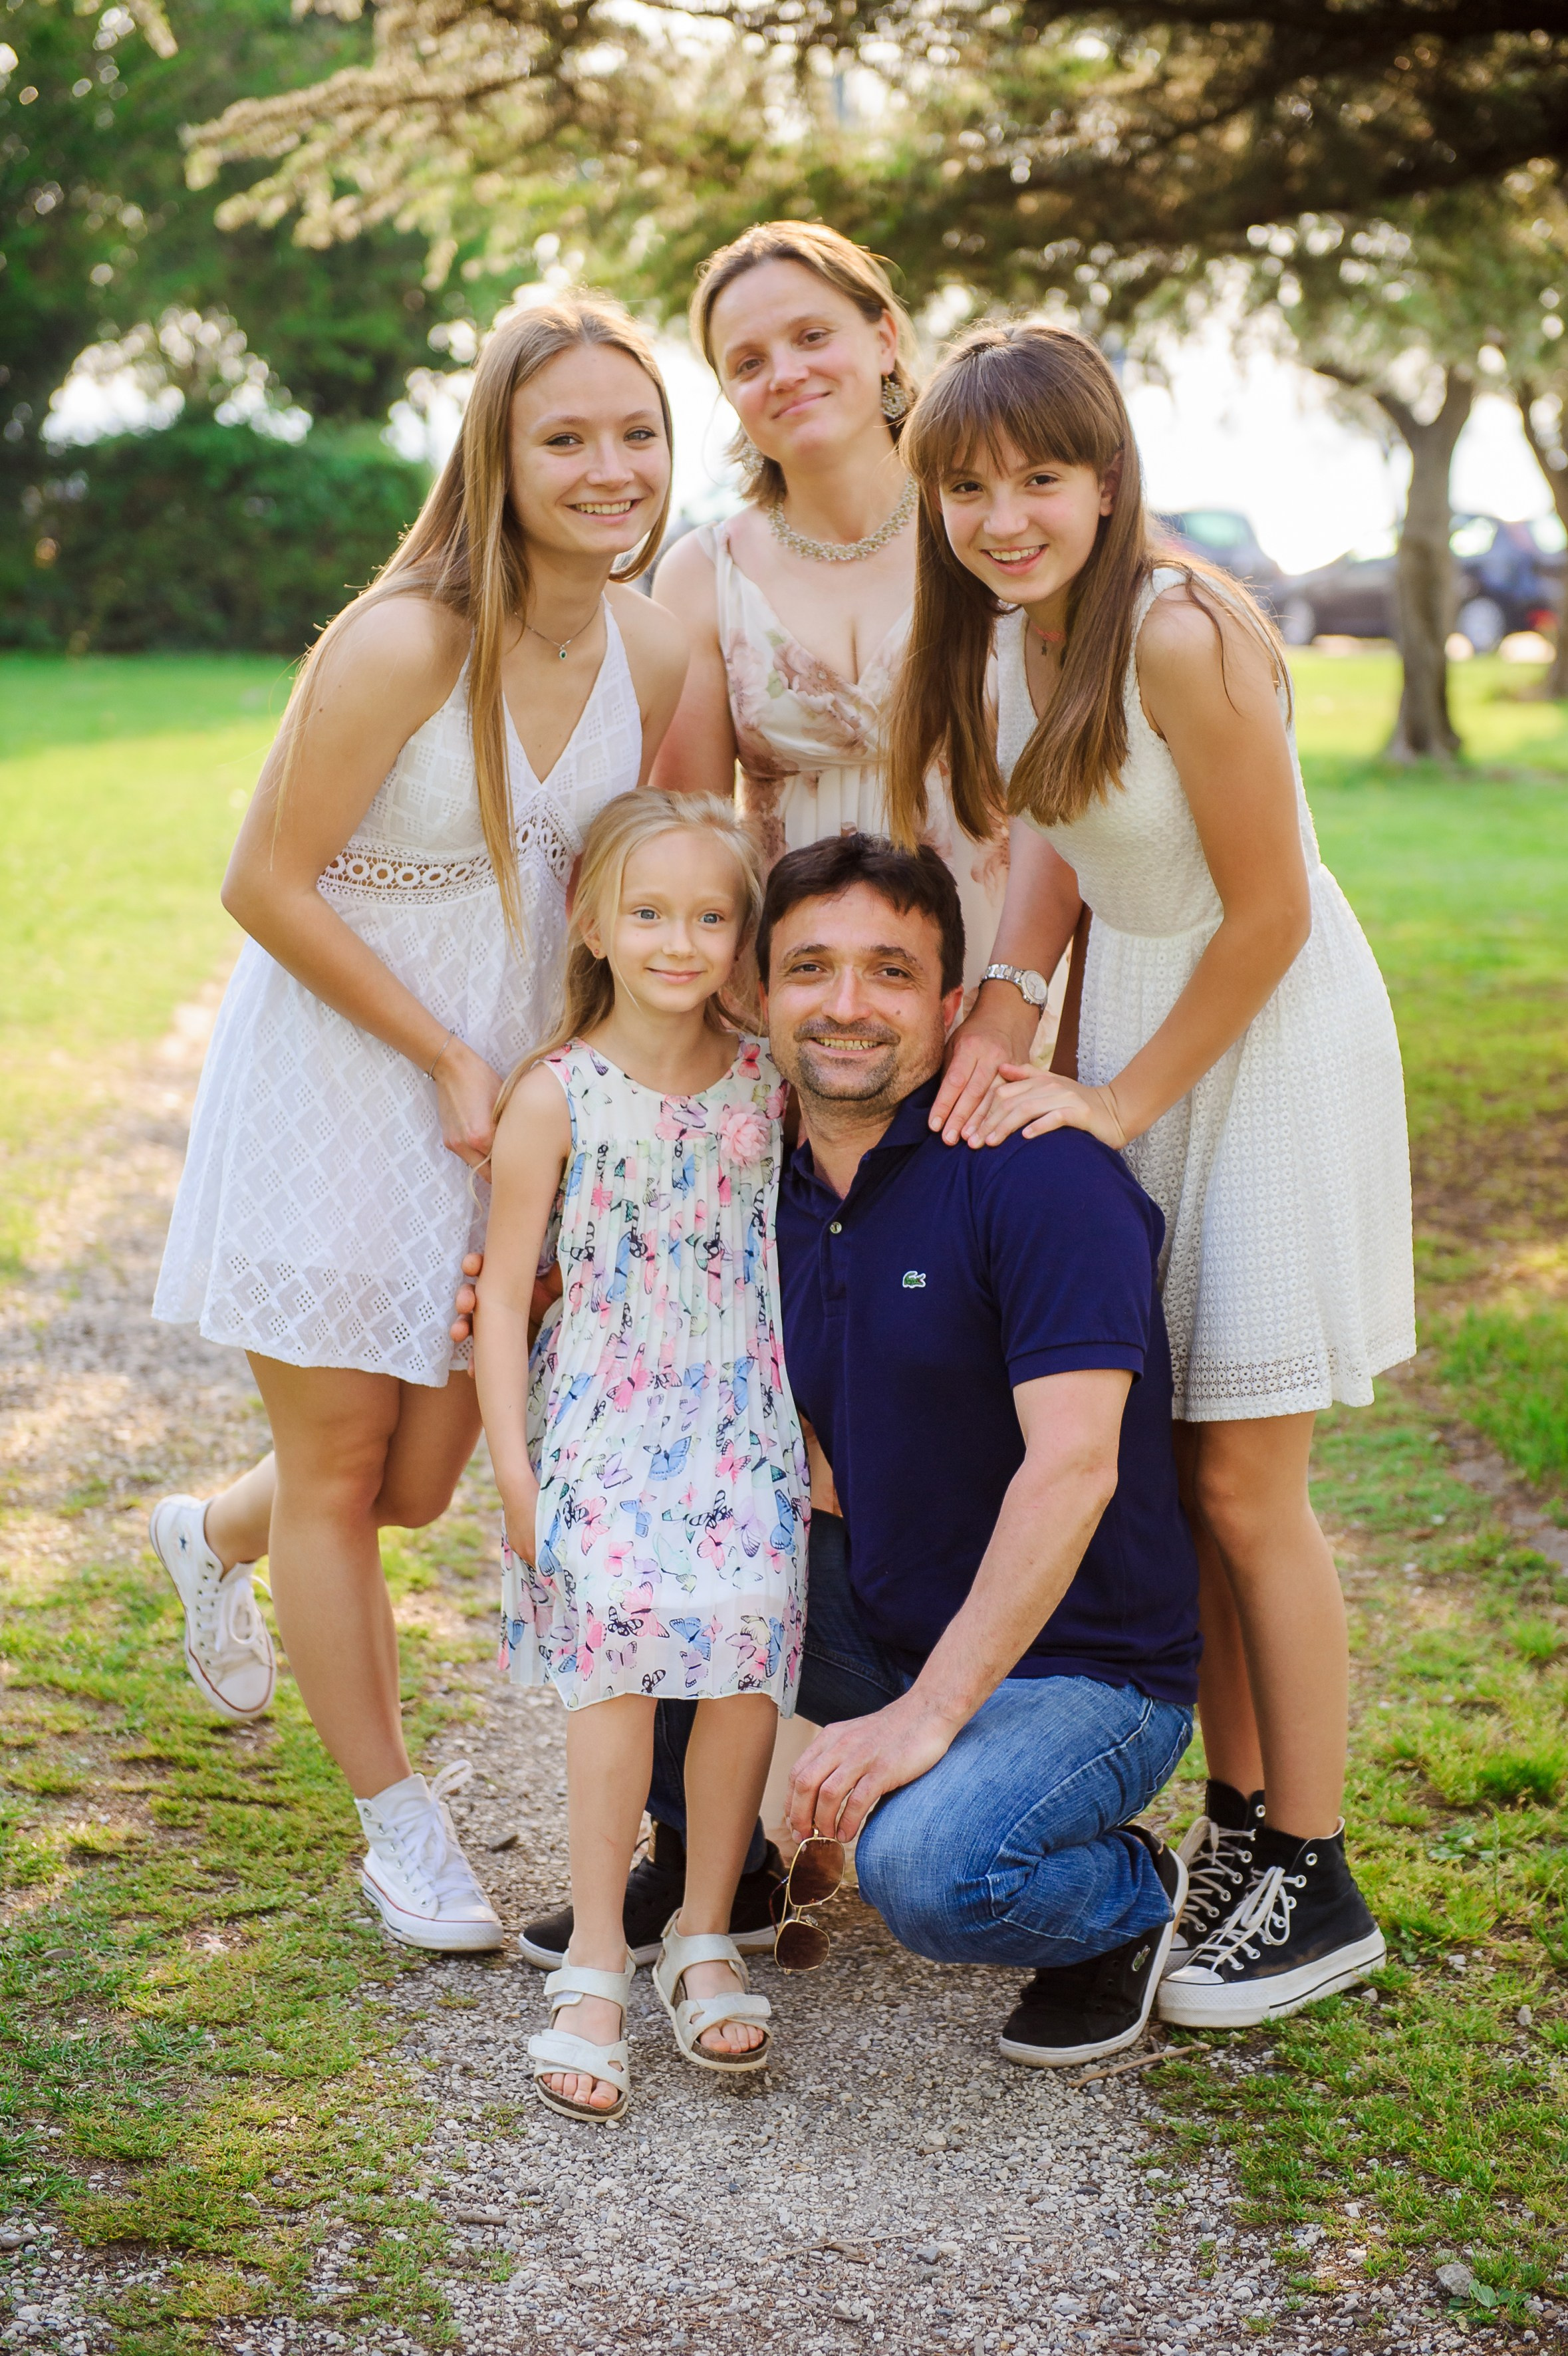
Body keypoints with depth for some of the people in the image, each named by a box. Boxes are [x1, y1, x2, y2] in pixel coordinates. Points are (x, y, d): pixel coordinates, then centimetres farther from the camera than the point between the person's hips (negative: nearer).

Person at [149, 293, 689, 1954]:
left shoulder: (656, 651, -5)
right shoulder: (400, 645, -24)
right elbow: (267, 884, -18)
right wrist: (448, 1058, -15)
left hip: (506, 1090, 6)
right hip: (337, 1089, -6)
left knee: (421, 1480, 17)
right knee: (338, 1473, 7)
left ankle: (214, 1532, 51)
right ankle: (398, 1824, 27)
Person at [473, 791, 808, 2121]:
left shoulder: (770, 1083, 5)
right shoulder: (559, 1097, -4)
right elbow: (506, 1291, -1)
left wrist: (818, 1432, 11)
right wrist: (513, 1468, -6)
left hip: (747, 1421, 2)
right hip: (602, 1420, -2)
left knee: (748, 1640, -15)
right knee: (623, 1647, -21)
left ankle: (705, 1942, 4)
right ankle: (596, 1964, -9)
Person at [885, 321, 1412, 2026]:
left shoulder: (1184, 637, -24)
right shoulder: (997, 646, 1)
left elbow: (1270, 915, -19)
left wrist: (1124, 1103, -13)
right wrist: (1004, 1050, 0)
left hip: (1272, 1041, -7)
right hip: (1129, 1029, 7)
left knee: (1241, 1486, -2)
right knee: (1169, 1471, 11)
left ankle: (1315, 1888, 13)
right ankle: (1238, 1824, 26)